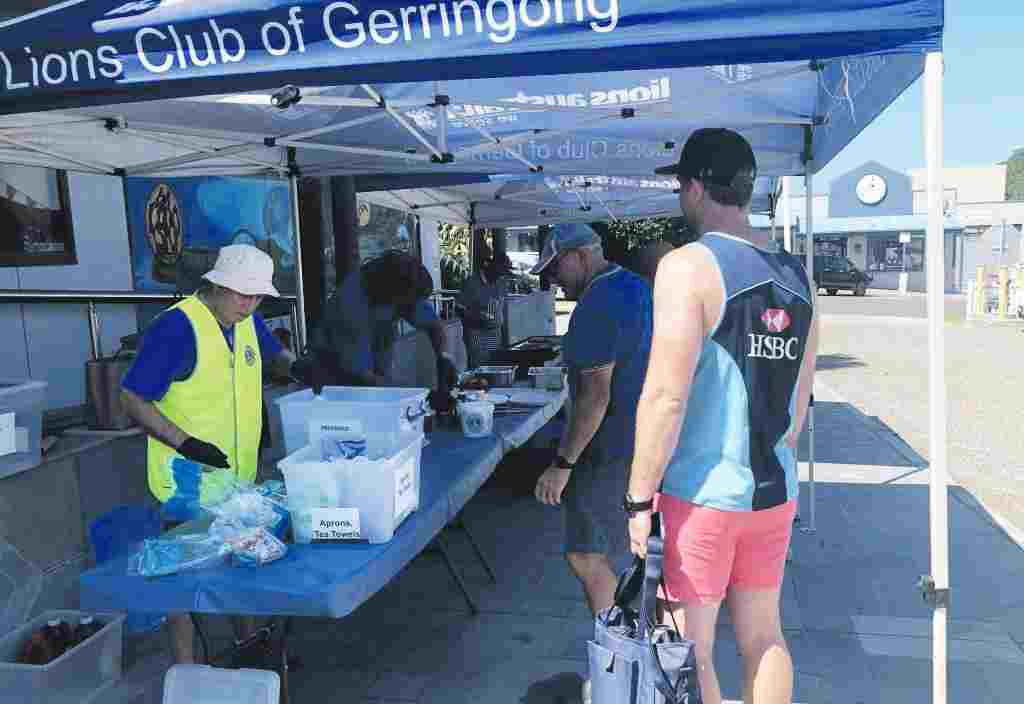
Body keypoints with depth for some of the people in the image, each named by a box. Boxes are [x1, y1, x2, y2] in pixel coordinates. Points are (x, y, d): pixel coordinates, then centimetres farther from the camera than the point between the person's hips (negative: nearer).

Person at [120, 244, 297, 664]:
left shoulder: (247, 320, 3)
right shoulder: (177, 326, -20)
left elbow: (274, 356, 22)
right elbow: (133, 399, -18)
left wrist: (297, 367, -1)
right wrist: (187, 444, -26)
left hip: (239, 474, 8)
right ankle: (185, 668, 22)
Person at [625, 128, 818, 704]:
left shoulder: (689, 266, -14)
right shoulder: (795, 274, 7)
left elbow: (666, 396, -19)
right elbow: (800, 397, 13)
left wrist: (639, 498, -12)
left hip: (701, 492, -7)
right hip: (775, 491, 7)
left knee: (689, 651, 7)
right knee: (764, 638, 20)